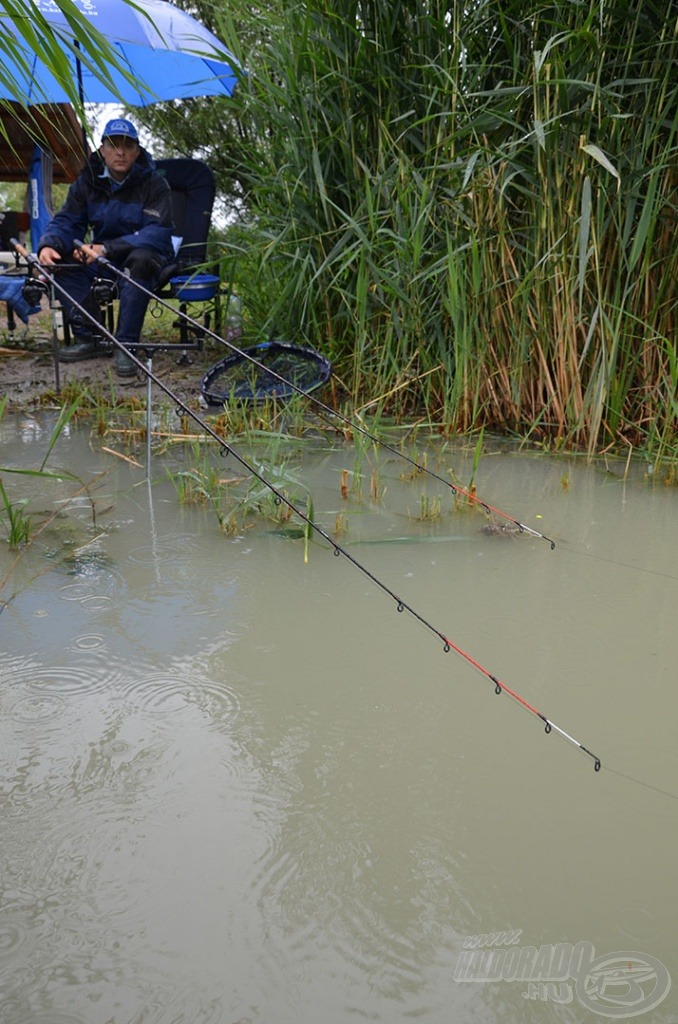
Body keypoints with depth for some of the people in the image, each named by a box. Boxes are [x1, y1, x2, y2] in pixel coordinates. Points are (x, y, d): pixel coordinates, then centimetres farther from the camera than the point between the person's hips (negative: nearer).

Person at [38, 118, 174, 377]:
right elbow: (66, 221, -3)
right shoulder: (87, 181, 1)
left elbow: (158, 232, -24)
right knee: (61, 257, -19)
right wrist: (48, 244, -28)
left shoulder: (154, 183, -12)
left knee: (139, 260, -38)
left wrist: (107, 248, -34)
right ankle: (87, 338, -16)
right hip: (104, 261, 5)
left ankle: (126, 345, -33)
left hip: (149, 255, -4)